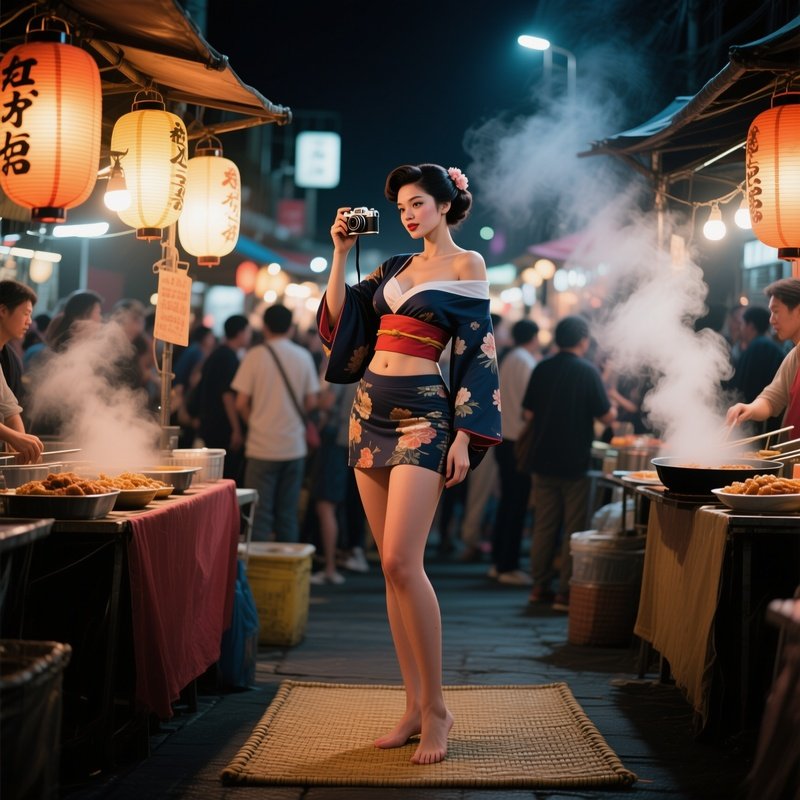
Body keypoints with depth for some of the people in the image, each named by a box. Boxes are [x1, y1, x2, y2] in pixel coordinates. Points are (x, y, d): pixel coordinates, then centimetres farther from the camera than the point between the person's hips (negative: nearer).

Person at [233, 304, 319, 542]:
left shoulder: (255, 355, -6)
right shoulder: (303, 356, 3)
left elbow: (241, 403, -7)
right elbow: (311, 402, 5)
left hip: (262, 446, -3)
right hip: (295, 446, 3)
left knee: (260, 512, 1)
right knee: (288, 512, 9)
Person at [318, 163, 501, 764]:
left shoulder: (467, 265, -1)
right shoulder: (397, 267, 16)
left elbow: (477, 353, -6)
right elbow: (339, 320, 17)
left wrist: (463, 437, -13)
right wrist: (341, 253, 11)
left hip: (423, 414, -7)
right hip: (371, 411, 7)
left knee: (402, 562, -17)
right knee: (394, 568, 5)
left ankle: (436, 707, -8)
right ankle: (415, 705, 10)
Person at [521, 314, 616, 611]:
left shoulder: (542, 368, 1)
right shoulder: (587, 371, -11)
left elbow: (529, 413, 6)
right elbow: (606, 416, -9)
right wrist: (613, 409, 13)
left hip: (543, 459, 4)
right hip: (575, 461, -4)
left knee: (544, 525, 12)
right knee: (573, 528, 3)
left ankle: (540, 587, 17)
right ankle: (565, 592, 2)